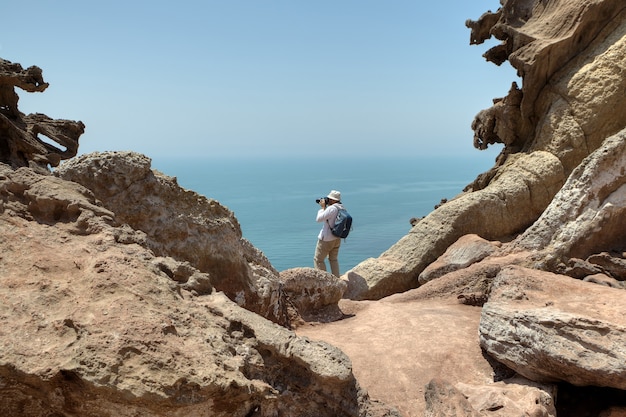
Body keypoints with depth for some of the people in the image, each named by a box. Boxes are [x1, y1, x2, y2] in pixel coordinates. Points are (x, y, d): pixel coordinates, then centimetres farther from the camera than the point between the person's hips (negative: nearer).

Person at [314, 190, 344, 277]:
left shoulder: (332, 208, -22)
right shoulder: (341, 208, 7)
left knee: (318, 259, 4)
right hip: (337, 238, 9)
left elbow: (319, 219, -18)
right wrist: (324, 207, 8)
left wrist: (322, 207, -9)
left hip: (327, 239, -9)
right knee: (333, 259, 20)